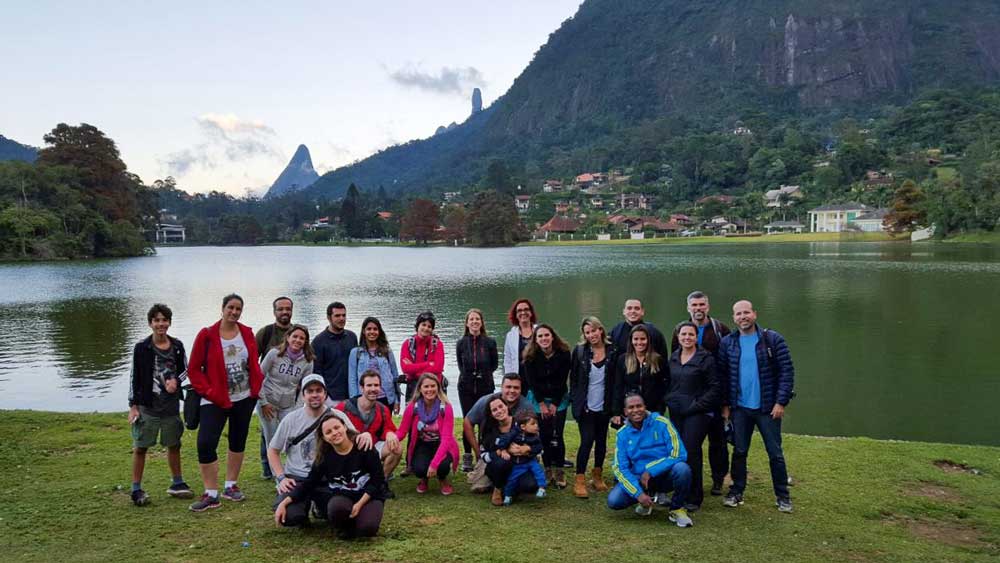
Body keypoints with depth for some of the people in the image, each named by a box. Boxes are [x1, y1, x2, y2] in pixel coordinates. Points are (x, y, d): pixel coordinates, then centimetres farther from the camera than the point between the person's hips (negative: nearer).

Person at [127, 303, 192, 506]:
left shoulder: (177, 346, 1)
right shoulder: (141, 347, -8)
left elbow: (185, 369, 11)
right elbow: (134, 377, -5)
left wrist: (176, 380, -11)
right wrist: (133, 405, -8)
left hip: (171, 404, 4)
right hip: (147, 405, -3)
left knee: (174, 444, 15)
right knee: (140, 447, 1)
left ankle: (177, 483, 29)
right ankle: (136, 489, 13)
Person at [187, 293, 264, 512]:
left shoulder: (247, 333, 1)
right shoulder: (207, 335, -8)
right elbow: (194, 369, -5)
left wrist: (256, 389, -3)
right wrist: (209, 392, -12)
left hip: (244, 399, 4)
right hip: (216, 401, -4)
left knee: (238, 442, 13)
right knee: (205, 444, -12)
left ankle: (231, 486, 28)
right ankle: (211, 494, -2)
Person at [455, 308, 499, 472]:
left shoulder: (490, 342, -2)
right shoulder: (461, 344, 1)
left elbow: (495, 364, 9)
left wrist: (483, 374, 2)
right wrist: (470, 375, 4)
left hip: (485, 387, -1)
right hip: (466, 388, 1)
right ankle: (467, 457, 12)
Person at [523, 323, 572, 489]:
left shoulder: (563, 353, -12)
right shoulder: (530, 356, -11)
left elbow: (562, 381, -8)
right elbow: (532, 381, -8)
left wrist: (554, 404, -9)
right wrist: (542, 404, -10)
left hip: (559, 399, 0)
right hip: (538, 399, 1)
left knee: (557, 436, -9)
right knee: (544, 435, -4)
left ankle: (558, 471, 1)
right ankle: (548, 470, 8)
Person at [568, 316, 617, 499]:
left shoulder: (612, 352, -2)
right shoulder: (579, 351, -2)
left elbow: (617, 381, 0)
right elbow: (573, 378, 3)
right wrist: (575, 400, -4)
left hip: (604, 407, 2)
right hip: (585, 406, -2)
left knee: (601, 441, 12)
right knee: (587, 441, -8)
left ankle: (597, 476, 28)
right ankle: (580, 480, 1)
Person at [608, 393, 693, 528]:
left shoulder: (661, 423, -11)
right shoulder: (622, 434, -3)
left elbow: (678, 454, -17)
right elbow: (620, 468, -5)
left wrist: (650, 471, -19)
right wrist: (638, 493, -19)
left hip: (665, 476, -2)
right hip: (638, 479, 2)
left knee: (682, 469, -35)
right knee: (613, 501, -21)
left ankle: (677, 509, -4)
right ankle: (650, 496, 13)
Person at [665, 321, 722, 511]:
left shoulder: (706, 358, -5)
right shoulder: (673, 357, 12)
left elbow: (715, 387, -7)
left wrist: (696, 406, -12)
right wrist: (669, 400, 9)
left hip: (697, 413, -5)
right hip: (676, 413, 5)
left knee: (691, 453, -9)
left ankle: (694, 499, 3)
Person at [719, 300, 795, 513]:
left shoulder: (773, 339, -6)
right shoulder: (727, 343, 1)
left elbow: (787, 371, -7)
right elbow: (723, 375, 6)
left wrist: (781, 402, -12)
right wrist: (725, 404, 2)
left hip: (768, 407, -2)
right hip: (739, 408, 2)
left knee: (775, 453, 6)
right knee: (739, 452, 10)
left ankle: (783, 496, 19)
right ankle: (736, 492, 23)